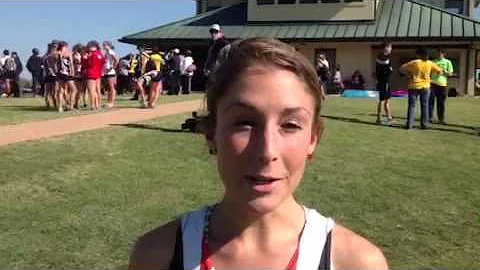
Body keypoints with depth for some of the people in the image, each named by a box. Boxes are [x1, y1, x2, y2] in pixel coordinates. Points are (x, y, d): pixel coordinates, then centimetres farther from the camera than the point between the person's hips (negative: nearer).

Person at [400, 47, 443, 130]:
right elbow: (440, 71, 4)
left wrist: (409, 74, 4)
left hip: (414, 86, -2)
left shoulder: (414, 62, -10)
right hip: (425, 87, 2)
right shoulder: (430, 63, -2)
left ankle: (409, 124, 1)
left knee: (411, 105, 4)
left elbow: (402, 68, -9)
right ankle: (424, 124, 11)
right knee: (424, 106, 10)